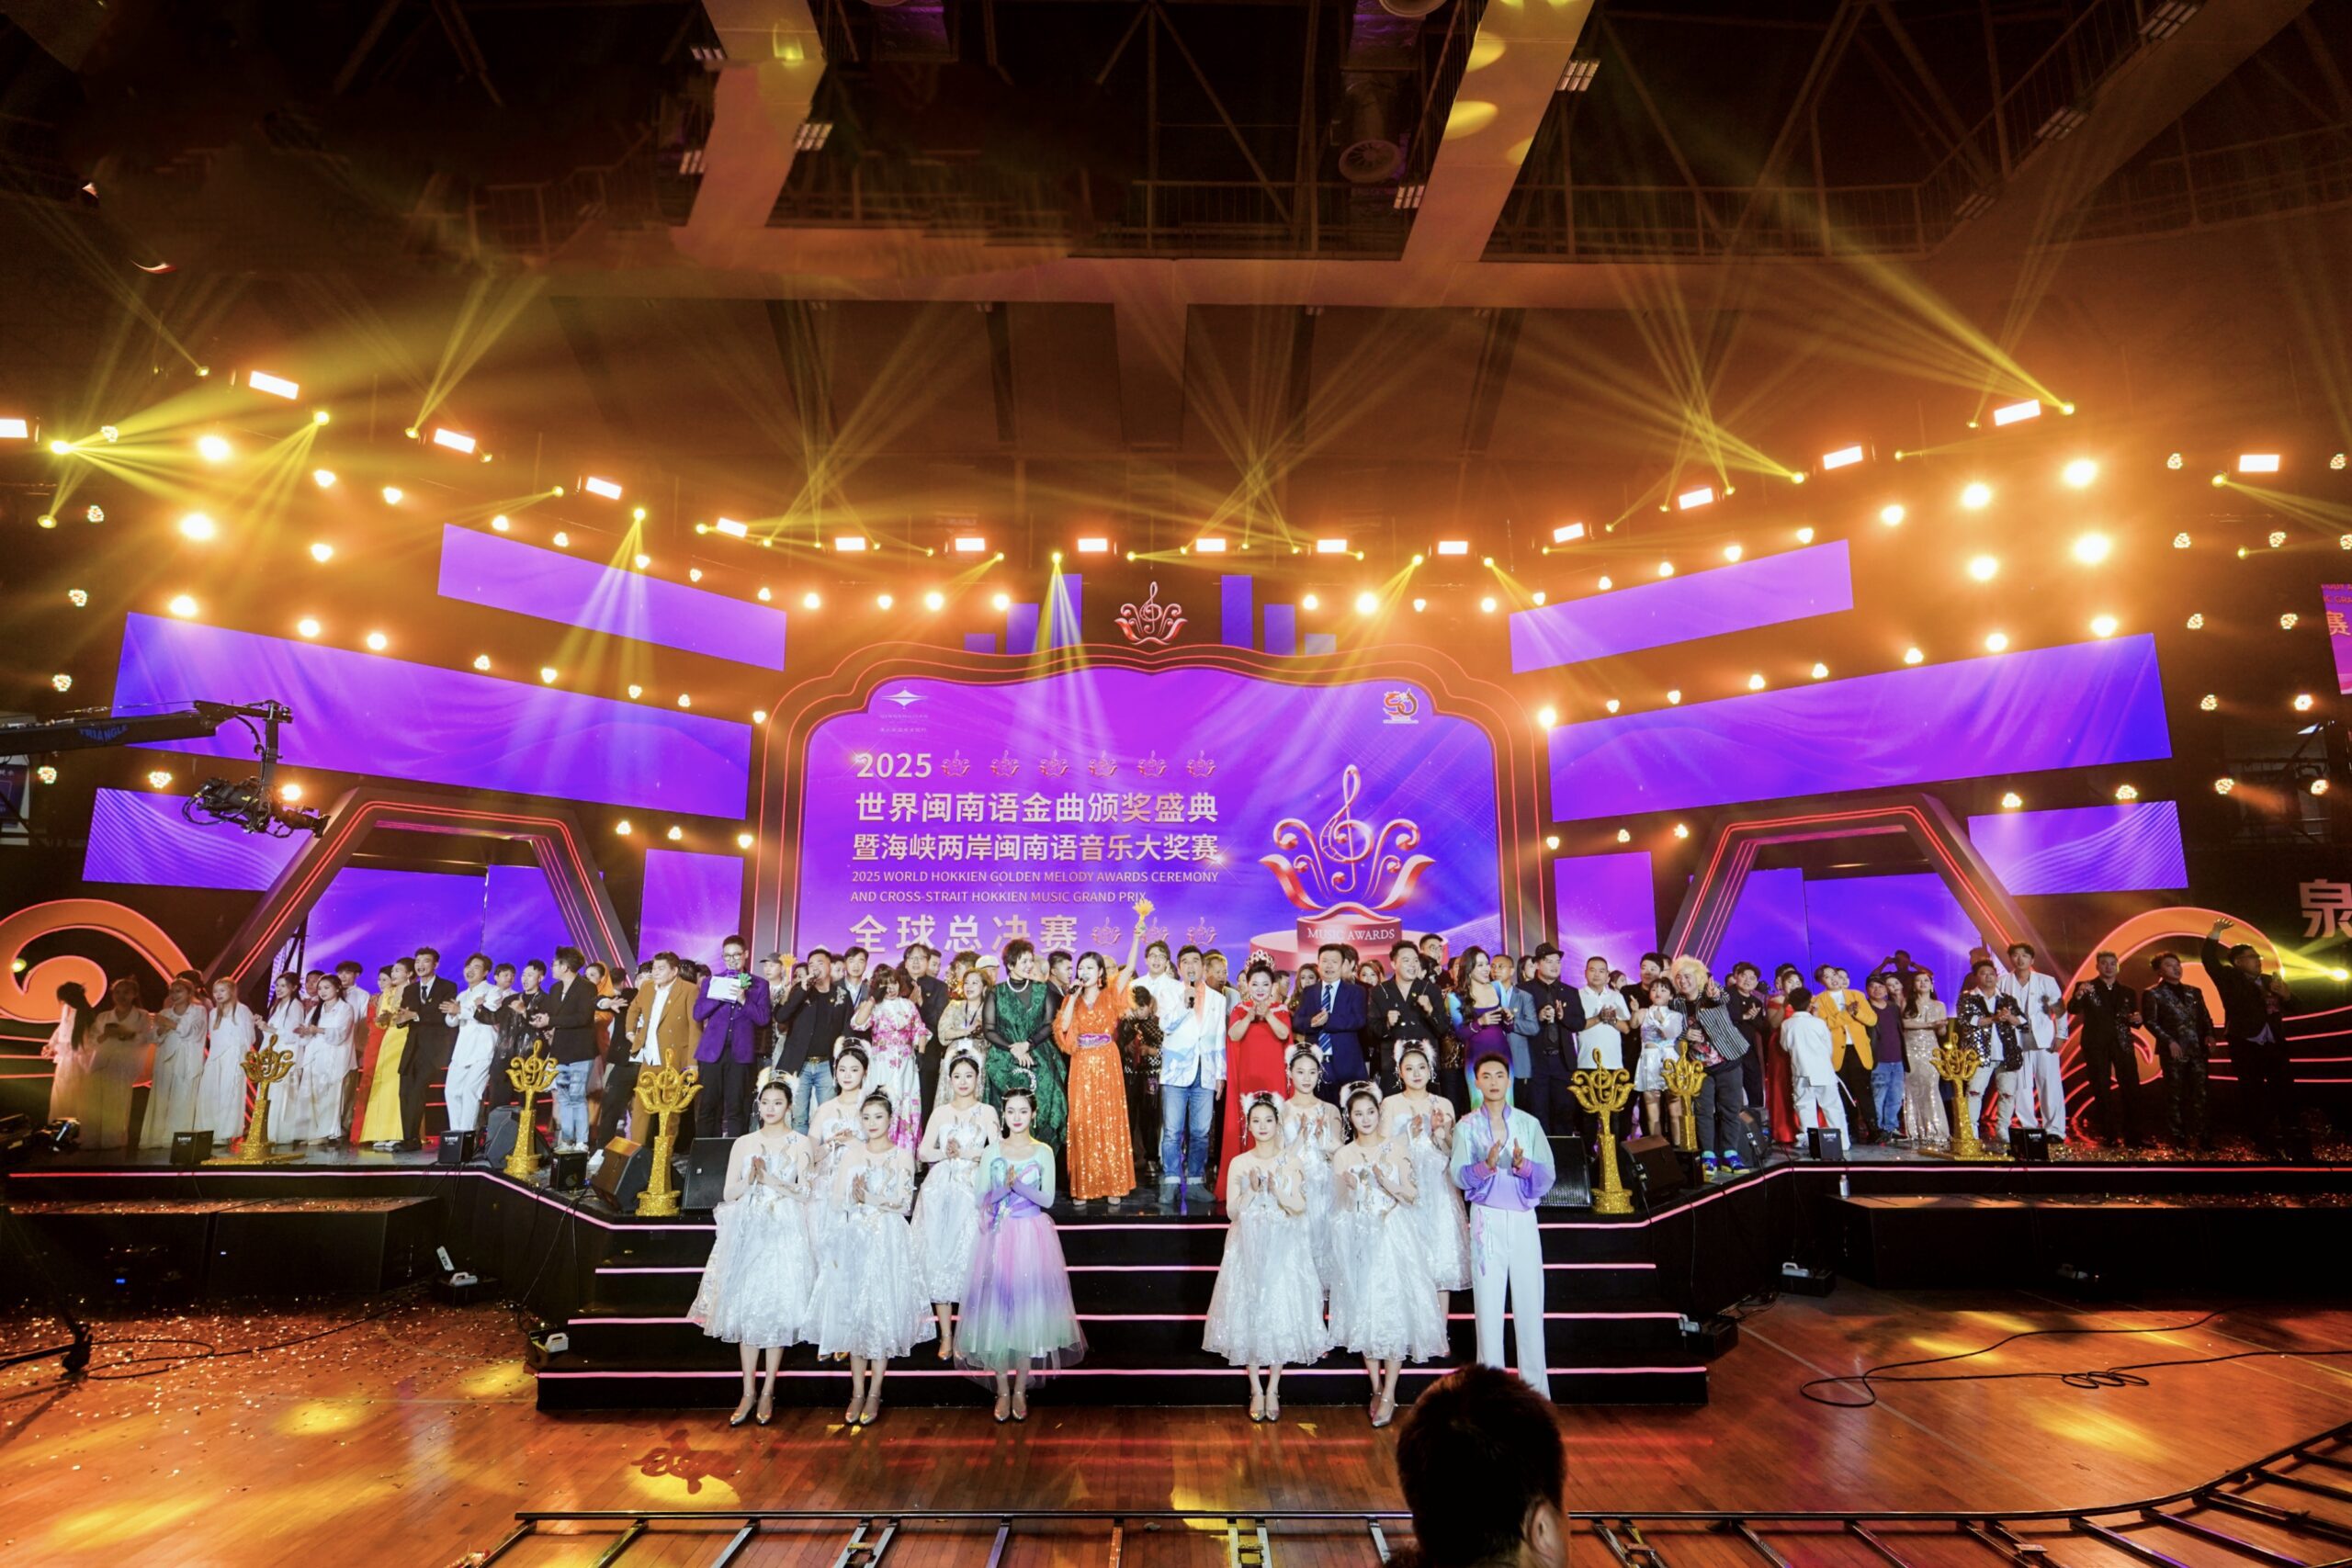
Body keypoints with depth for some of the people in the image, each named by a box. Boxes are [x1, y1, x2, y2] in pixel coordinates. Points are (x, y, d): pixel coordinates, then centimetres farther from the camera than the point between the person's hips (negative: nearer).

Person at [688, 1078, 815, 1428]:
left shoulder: (800, 1144, 3)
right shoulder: (744, 1143, 9)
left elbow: (803, 1192, -3)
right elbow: (729, 1194, 6)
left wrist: (769, 1179, -15)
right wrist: (750, 1179, -14)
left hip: (785, 1233, -2)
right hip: (747, 1232, 2)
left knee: (777, 1309, -1)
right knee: (746, 1308, 2)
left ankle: (767, 1392, 11)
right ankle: (748, 1392, 12)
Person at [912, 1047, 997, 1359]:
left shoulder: (986, 1112, 7)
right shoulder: (940, 1113, 14)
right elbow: (923, 1152, 5)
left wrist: (965, 1153, -14)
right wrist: (946, 1153, -12)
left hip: (972, 1193, -2)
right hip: (940, 1192, 2)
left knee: (968, 1259, -7)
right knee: (938, 1258, -2)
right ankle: (946, 1335, 6)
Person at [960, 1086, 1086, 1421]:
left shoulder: (1043, 1153, 1)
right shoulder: (992, 1153, 2)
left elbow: (1048, 1199, -4)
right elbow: (982, 1199, -1)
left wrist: (1019, 1185, -19)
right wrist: (1006, 1187, -19)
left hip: (1032, 1237, -1)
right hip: (999, 1238, 1)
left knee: (1028, 1311, 2)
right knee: (997, 1311, 2)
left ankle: (1020, 1390, 16)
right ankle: (1003, 1391, 15)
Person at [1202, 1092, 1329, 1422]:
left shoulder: (1291, 1164, 1)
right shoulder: (1239, 1164, 1)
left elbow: (1300, 1207, -5)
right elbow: (1232, 1211, -2)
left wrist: (1276, 1188, -19)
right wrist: (1252, 1189, -17)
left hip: (1284, 1249, 0)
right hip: (1248, 1249, 1)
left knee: (1282, 1312, -1)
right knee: (1248, 1313, 2)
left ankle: (1273, 1388, 13)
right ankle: (1256, 1389, 15)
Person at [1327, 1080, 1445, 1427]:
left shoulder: (1397, 1147, 0)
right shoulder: (1343, 1156, 5)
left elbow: (1412, 1195, 0)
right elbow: (1343, 1207, 4)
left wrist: (1386, 1182, -17)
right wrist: (1350, 1188, -16)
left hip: (1394, 1237, -2)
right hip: (1360, 1240, 2)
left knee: (1394, 1307, -7)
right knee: (1364, 1309, 3)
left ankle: (1389, 1394, -2)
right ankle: (1376, 1388, 16)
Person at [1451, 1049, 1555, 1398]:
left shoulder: (1528, 1123, 8)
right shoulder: (1467, 1126, 6)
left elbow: (1547, 1175, 1)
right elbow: (1458, 1175, -4)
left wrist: (1523, 1165, -19)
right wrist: (1486, 1166, -22)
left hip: (1524, 1219, 1)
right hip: (1487, 1219, -1)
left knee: (1530, 1302, -1)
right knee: (1489, 1304, 0)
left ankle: (1536, 1389, 9)